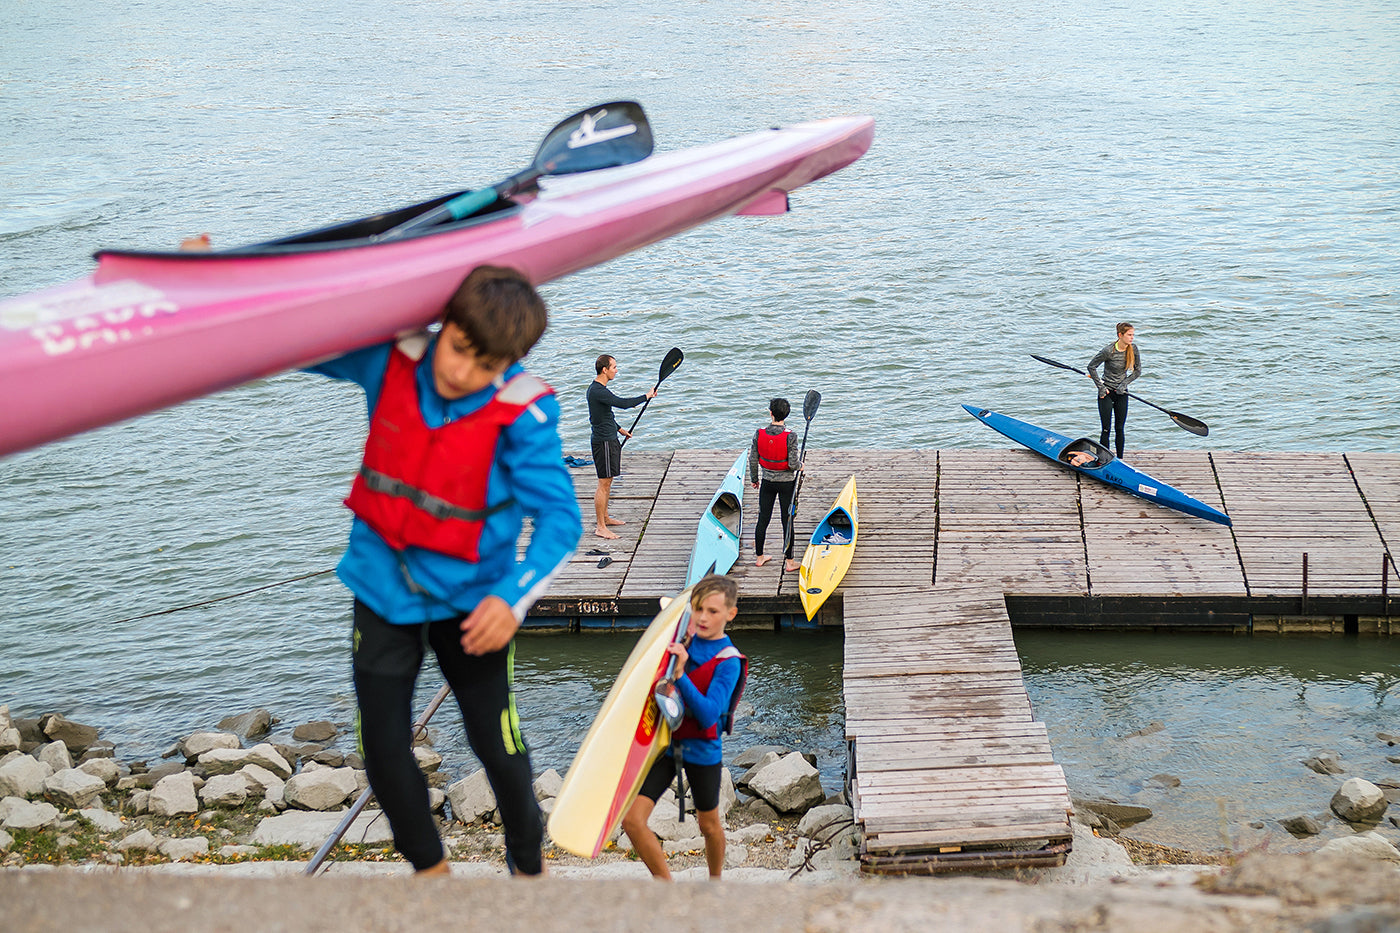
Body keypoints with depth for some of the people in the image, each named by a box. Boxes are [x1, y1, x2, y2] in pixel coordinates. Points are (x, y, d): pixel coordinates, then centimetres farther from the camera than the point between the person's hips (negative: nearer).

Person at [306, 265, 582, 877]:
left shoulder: (521, 413, -23)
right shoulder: (390, 361, -13)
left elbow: (559, 517, -25)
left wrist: (513, 598, -40)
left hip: (468, 598, -3)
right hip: (383, 588, 3)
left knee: (498, 748, 4)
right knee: (384, 752, 6)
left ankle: (529, 866, 33)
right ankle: (429, 867, 32)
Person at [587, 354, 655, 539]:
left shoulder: (599, 388, 13)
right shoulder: (597, 391, -22)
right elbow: (623, 403, -28)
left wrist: (619, 429, 31)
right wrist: (647, 396, -17)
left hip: (610, 439, 11)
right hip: (603, 441, -11)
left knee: (607, 482, 20)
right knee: (604, 484, -7)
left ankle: (605, 517, 32)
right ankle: (600, 527, -3)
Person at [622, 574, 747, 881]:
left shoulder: (729, 662, -16)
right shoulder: (680, 639, -1)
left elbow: (708, 716, -28)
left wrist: (680, 675, -38)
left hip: (702, 749, -4)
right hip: (664, 740, 4)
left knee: (709, 825, 17)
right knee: (632, 819, -7)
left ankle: (715, 882, 44)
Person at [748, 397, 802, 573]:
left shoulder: (759, 434, -11)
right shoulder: (790, 437, -20)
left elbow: (753, 460, -3)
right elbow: (792, 464, -20)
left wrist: (754, 479, 13)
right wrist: (800, 466, 4)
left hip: (767, 482, 3)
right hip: (786, 483, -3)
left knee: (763, 519, 14)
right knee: (787, 521, 7)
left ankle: (759, 557, 27)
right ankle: (789, 562, 14)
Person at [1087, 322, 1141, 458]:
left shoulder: (1133, 350, -5)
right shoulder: (1109, 351, -19)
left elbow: (1137, 371, 5)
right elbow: (1091, 366, -9)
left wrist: (1124, 383, -8)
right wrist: (1100, 386, -11)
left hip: (1121, 393, 4)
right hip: (1106, 392, -4)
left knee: (1119, 429, 7)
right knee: (1106, 429, -4)